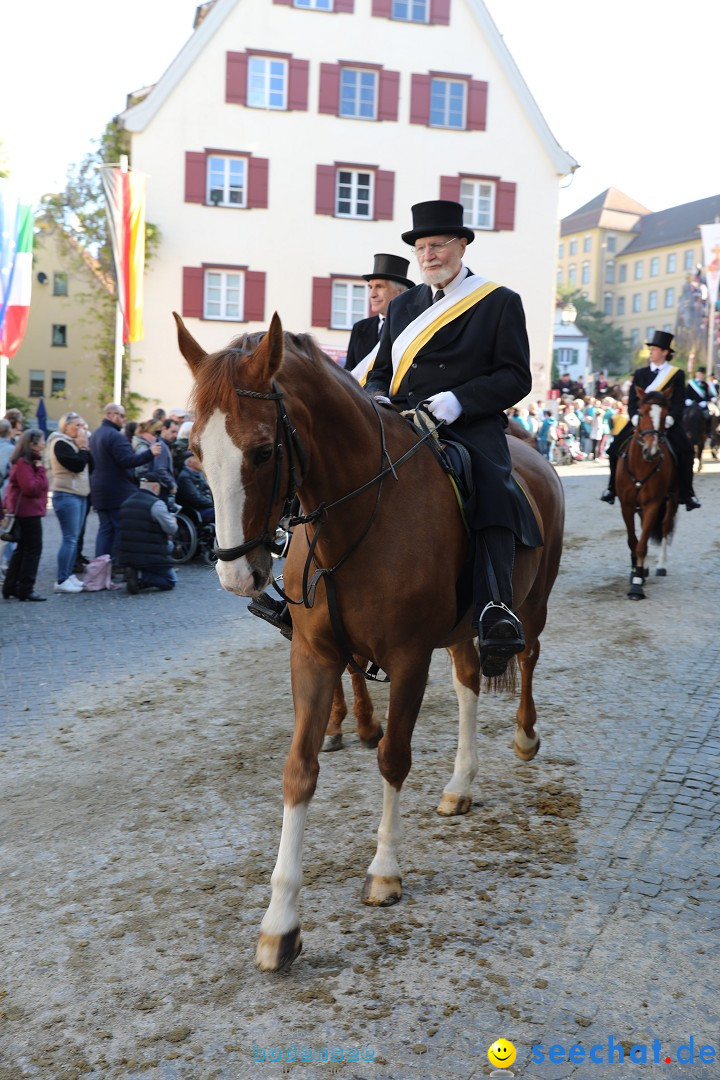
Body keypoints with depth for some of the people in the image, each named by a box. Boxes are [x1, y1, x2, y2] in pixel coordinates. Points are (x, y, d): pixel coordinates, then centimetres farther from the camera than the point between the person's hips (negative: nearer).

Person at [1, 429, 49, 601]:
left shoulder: (29, 462, 15)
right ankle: (25, 589, -2)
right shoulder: (23, 463, -17)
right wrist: (40, 470, -18)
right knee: (33, 549, -5)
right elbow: (31, 488, -23)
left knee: (22, 549, 15)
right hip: (29, 512, -11)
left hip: (27, 512, 11)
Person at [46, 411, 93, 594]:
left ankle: (69, 575, 14)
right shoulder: (60, 443, -10)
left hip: (80, 495, 10)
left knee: (74, 538, 10)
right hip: (66, 495, -9)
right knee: (69, 538, -12)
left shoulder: (74, 443, 18)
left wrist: (84, 447, 1)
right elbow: (77, 465, -20)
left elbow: (90, 465, 11)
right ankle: (61, 581, -11)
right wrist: (82, 447, -8)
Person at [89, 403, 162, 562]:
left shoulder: (95, 435, 16)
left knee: (105, 528, 11)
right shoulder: (115, 436, -16)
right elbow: (127, 461, -23)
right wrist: (149, 453, -22)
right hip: (118, 491, -9)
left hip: (100, 491, 9)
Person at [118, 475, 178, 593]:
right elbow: (172, 530, -15)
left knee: (168, 544, 26)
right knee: (170, 581, 9)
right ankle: (141, 578, -17)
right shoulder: (156, 504, -14)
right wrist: (173, 521, 9)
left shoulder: (126, 502, 12)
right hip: (150, 557, -7)